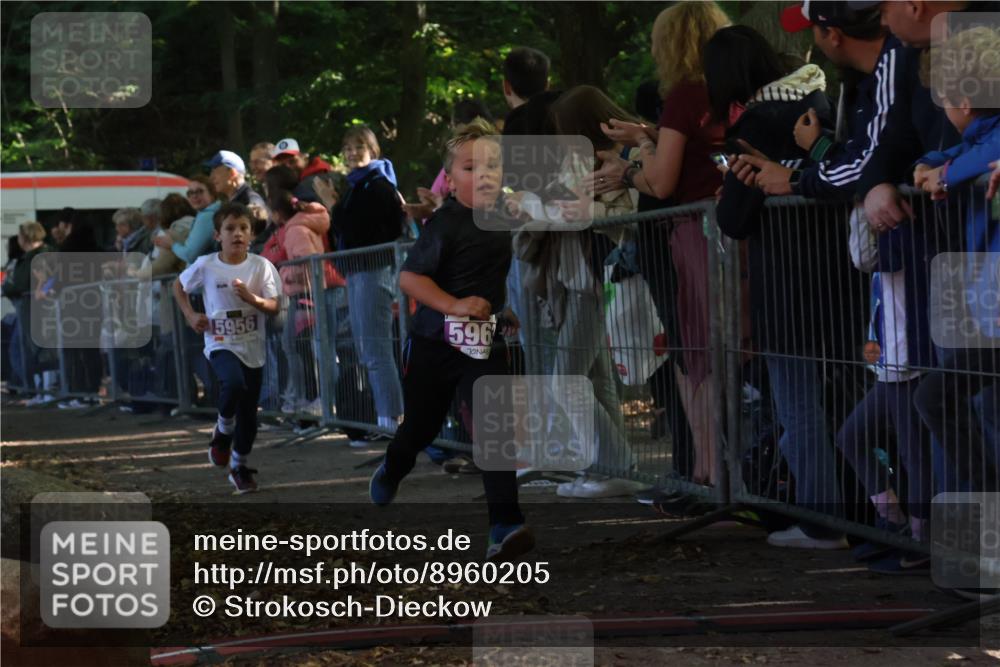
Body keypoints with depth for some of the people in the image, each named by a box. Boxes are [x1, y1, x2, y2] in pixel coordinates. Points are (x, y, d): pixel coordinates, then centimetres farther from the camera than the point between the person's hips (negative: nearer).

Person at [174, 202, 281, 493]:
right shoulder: (205, 265, -7)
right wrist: (190, 316, -1)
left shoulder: (261, 266, -6)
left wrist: (251, 297, -22)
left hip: (252, 348, 2)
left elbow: (274, 307, -5)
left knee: (249, 412, 8)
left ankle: (240, 467, 28)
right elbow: (179, 286, 11)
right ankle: (223, 431, -2)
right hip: (220, 344, -2)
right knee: (234, 384, -32)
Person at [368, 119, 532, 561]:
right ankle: (390, 474, 48)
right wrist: (454, 305, -30)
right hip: (435, 343, -4)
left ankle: (505, 525, -19)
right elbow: (409, 277, -22)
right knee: (421, 426, 14)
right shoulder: (445, 223, -17)